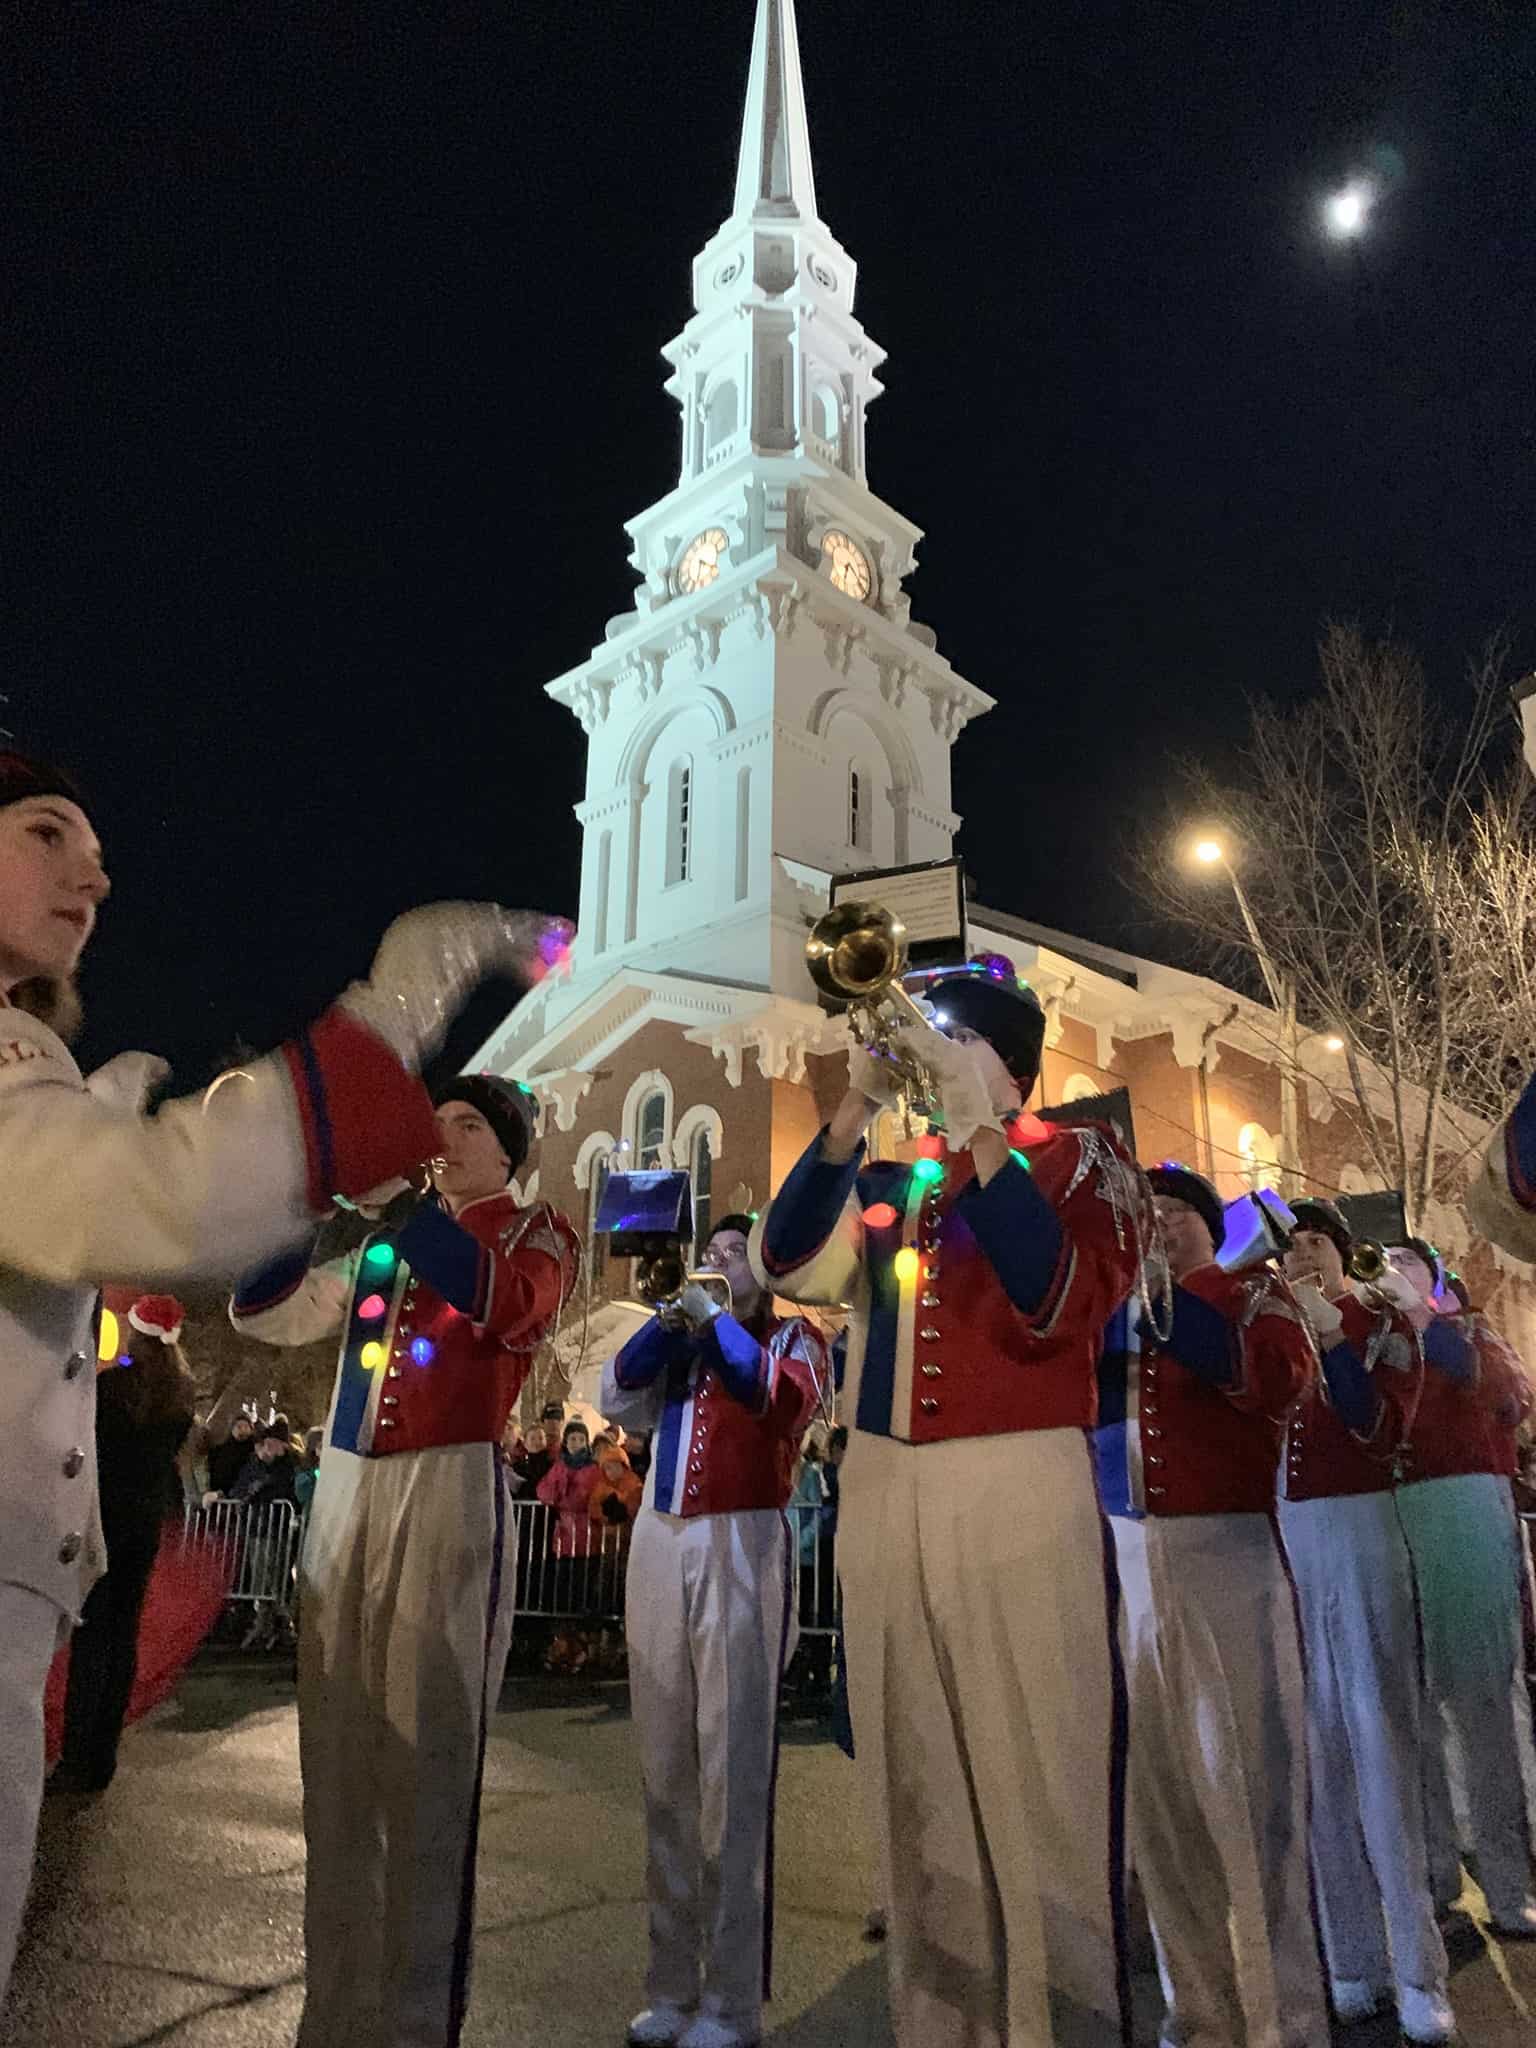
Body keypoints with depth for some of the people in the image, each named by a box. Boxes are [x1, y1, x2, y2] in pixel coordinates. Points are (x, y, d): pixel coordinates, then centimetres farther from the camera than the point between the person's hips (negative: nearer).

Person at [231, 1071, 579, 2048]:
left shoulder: (537, 1231, 3)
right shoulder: (379, 1235, 17)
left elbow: (502, 1304, -19)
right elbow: (266, 1312, 12)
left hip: (449, 1493, -5)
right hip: (345, 1490, 5)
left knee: (426, 1770, -2)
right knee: (337, 1769, 11)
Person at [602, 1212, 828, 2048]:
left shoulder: (792, 1338, 6)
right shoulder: (678, 1344, 18)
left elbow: (777, 1394, -14)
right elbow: (617, 1400, 6)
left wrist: (713, 1315, -13)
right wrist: (668, 1318, -2)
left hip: (739, 1549, -5)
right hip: (659, 1547, 5)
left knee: (732, 1774, -3)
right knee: (665, 1775, 8)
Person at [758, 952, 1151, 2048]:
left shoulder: (1078, 1156, 2)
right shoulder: (887, 1165, 13)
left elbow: (1055, 1302, -16)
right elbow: (790, 1265, -4)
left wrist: (980, 1125, -19)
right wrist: (856, 1108, -11)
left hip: (1019, 1491, -4)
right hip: (881, 1493, 4)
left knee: (1038, 1788, -1)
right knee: (917, 1790, 13)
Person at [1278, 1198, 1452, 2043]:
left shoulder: (1382, 1322, 1)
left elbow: (1385, 1433, -11)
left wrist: (1332, 1337, -20)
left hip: (1359, 1527, -3)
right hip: (1281, 1536, 3)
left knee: (1379, 1733, -4)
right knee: (1317, 1739, 4)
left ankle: (1415, 1967, 4)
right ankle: (1352, 1957, 12)